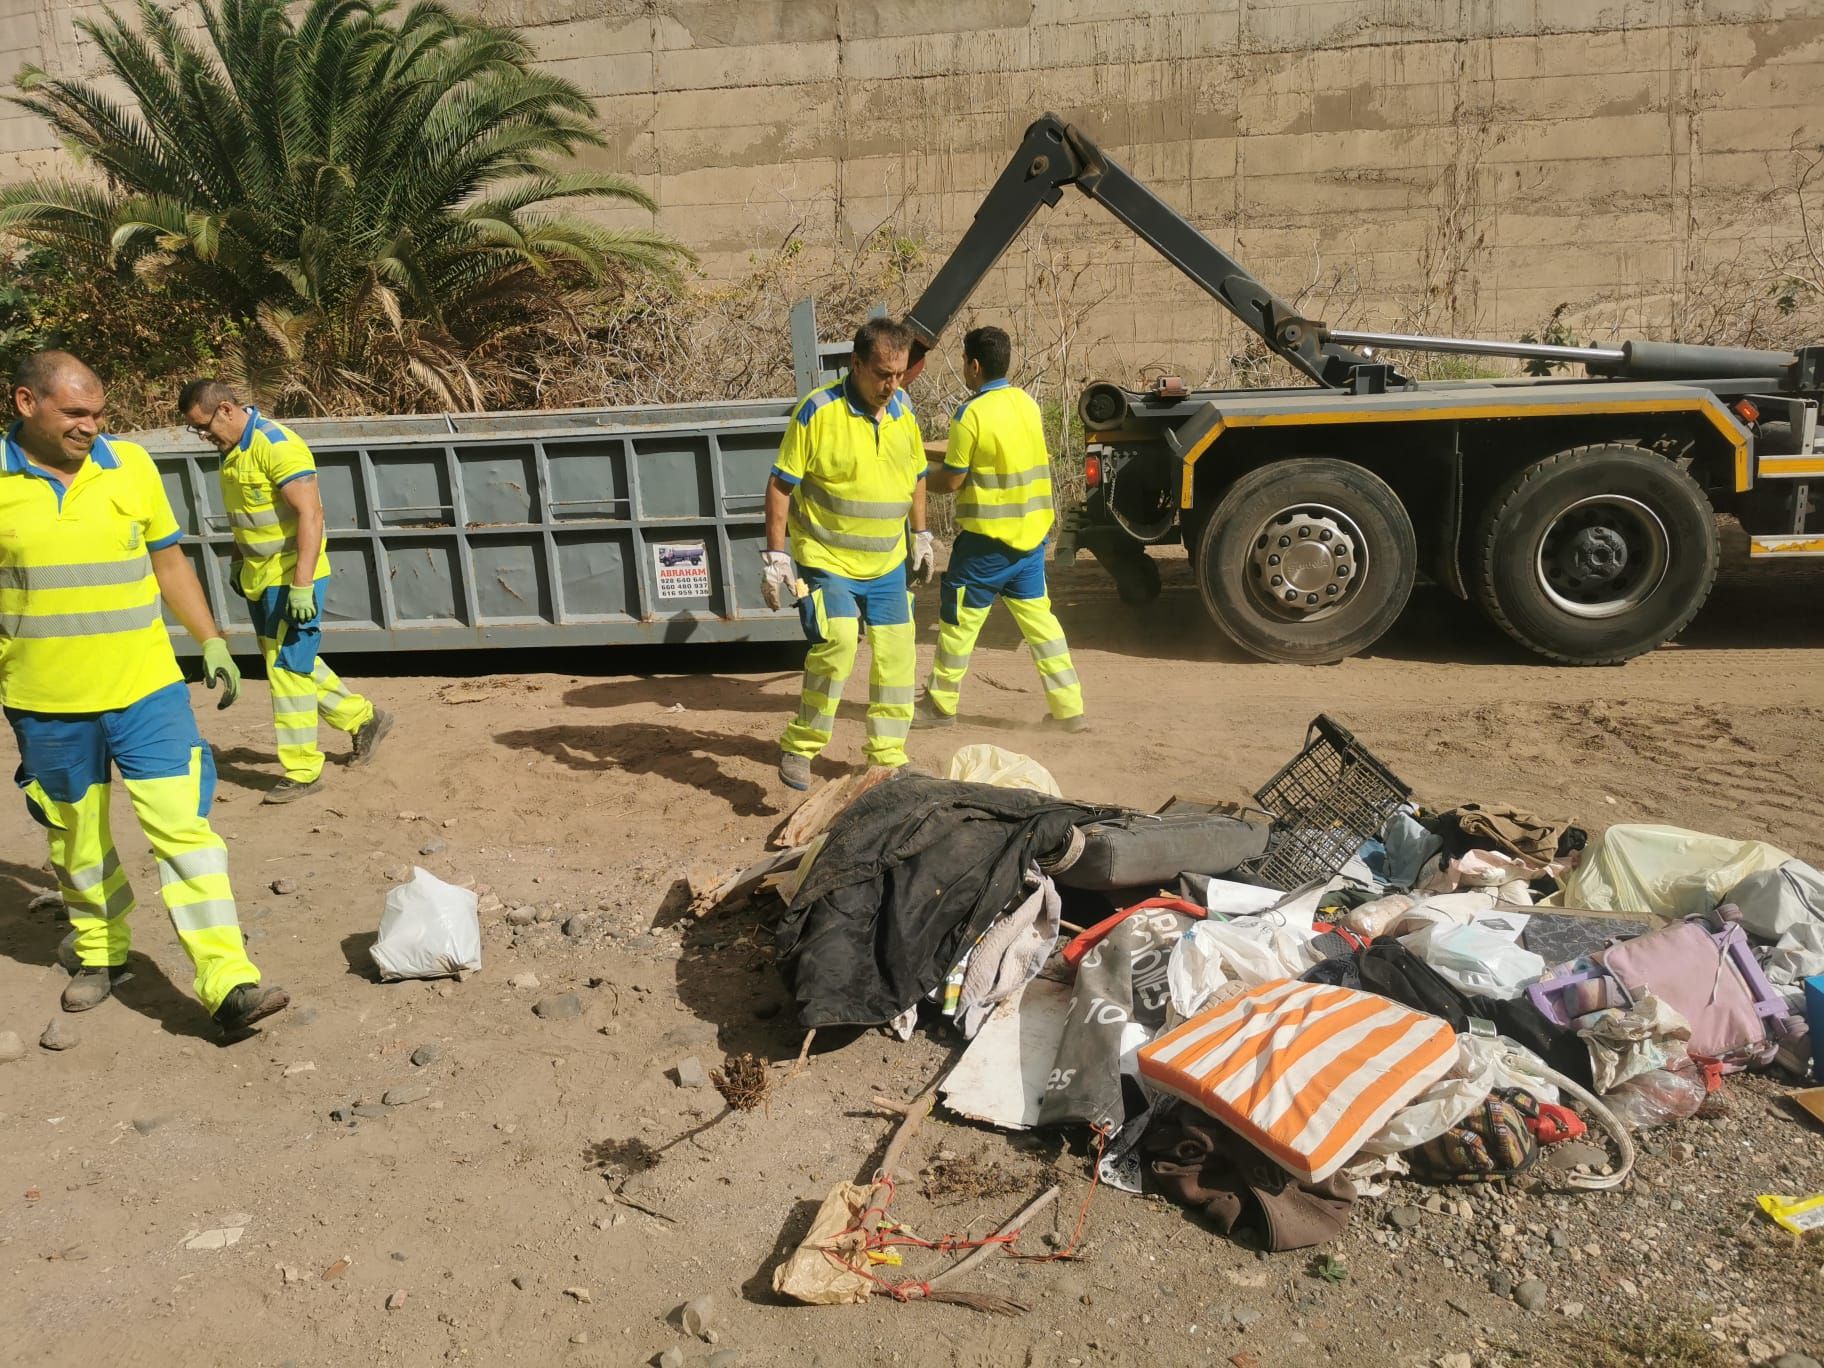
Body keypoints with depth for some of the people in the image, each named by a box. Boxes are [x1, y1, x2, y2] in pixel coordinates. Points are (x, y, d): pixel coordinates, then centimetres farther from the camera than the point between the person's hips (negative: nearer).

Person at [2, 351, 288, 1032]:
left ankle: (228, 982, -8)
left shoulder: (130, 465, 2)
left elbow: (168, 560, 11)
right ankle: (99, 954, 35)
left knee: (182, 824, -7)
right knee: (77, 834, 14)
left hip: (145, 688, 0)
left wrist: (211, 641, 9)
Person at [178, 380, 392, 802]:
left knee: (287, 668, -5)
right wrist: (238, 562, 24)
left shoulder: (277, 446, -19)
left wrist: (301, 584, -27)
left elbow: (311, 514, -24)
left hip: (291, 579, -10)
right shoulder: (232, 451, 9)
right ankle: (363, 718, 31)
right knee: (292, 664, 16)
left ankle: (302, 771, 4)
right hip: (259, 578, 10)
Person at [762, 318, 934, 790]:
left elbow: (916, 475, 18)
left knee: (897, 657, 8)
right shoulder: (818, 411, -15)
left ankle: (888, 757, 24)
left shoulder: (903, 409, 4)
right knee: (836, 645, -22)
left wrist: (921, 537, 19)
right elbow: (781, 486, -12)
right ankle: (798, 747, -3)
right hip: (827, 561, -6)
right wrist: (774, 556, -13)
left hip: (887, 566, 6)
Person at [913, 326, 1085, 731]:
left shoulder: (971, 413, -15)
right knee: (1037, 615, 10)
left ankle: (940, 705, 18)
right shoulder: (1028, 404, 7)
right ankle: (1069, 708, 9)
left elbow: (951, 480, -12)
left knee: (960, 619, 6)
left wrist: (921, 478, 7)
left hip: (987, 537, -7)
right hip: (1031, 531, 7)